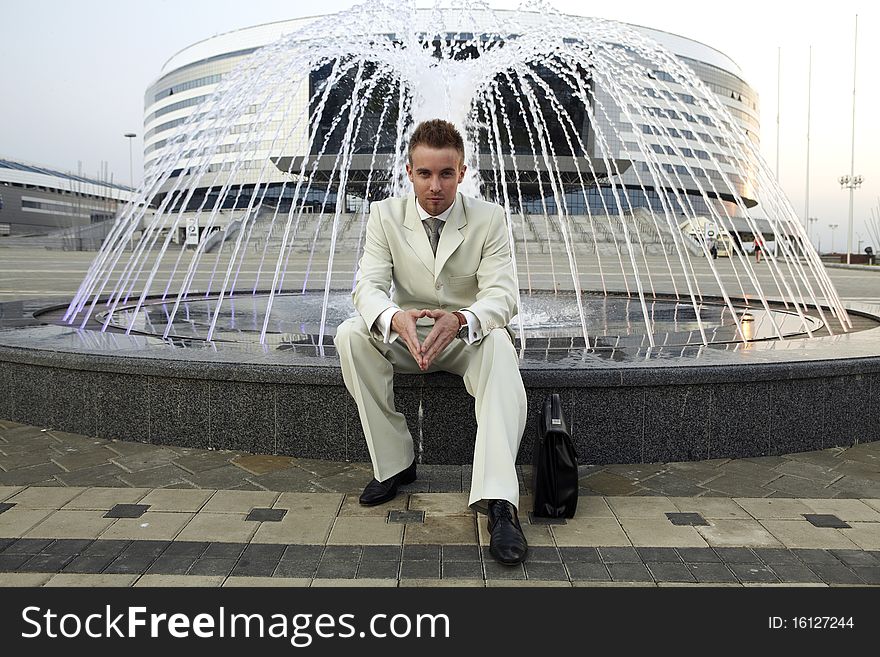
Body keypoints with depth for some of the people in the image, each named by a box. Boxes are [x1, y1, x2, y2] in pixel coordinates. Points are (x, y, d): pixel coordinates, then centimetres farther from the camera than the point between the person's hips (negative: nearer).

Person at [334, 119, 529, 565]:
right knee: (350, 335, -26)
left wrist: (460, 320, -43)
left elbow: (501, 294, -19)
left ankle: (498, 501, -44)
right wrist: (395, 319, -41)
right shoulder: (385, 215, -5)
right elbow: (368, 285, -16)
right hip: (406, 336, 2)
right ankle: (394, 462, -15)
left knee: (500, 345, -36)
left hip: (469, 335, -2)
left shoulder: (488, 217, -8)